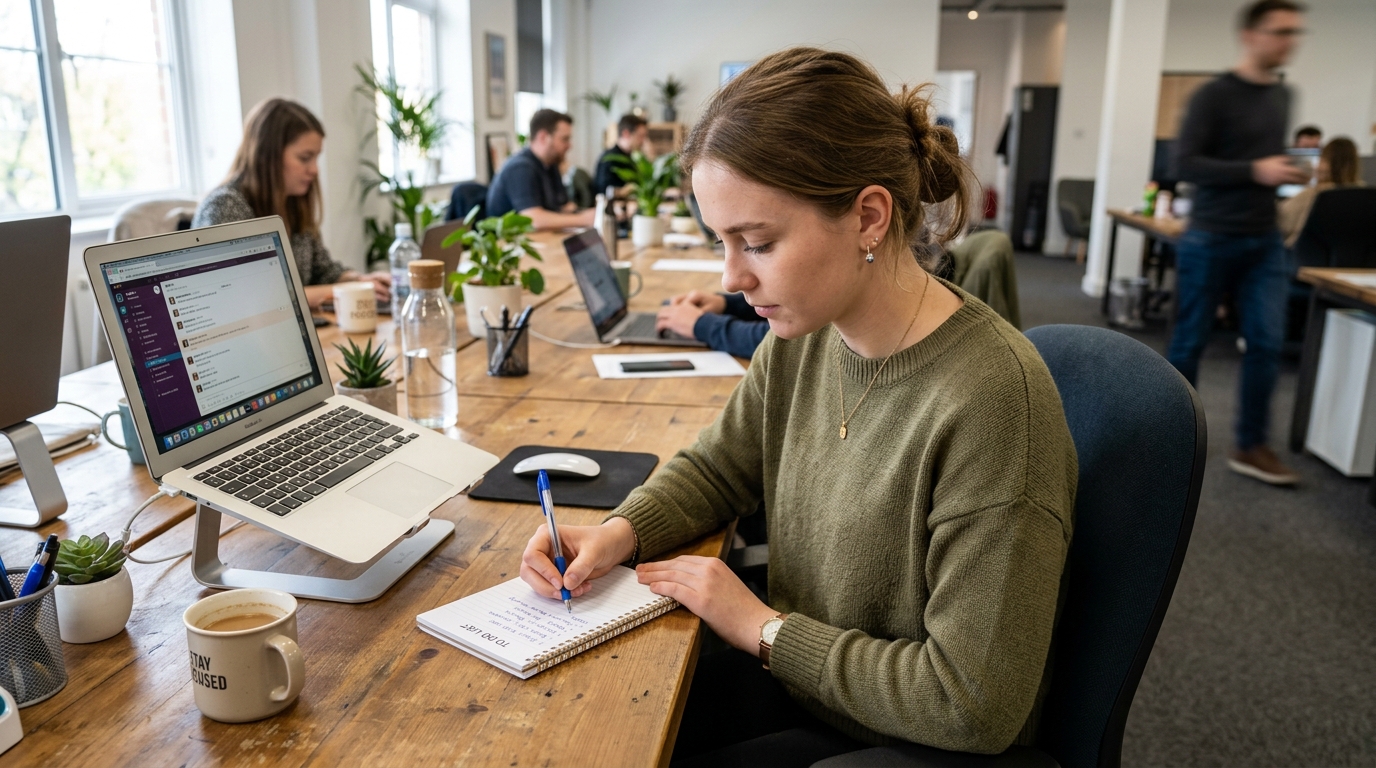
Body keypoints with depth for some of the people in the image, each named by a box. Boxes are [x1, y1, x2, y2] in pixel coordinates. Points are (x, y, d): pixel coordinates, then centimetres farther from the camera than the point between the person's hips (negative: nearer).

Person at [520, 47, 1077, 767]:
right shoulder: (806, 337, -8)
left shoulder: (993, 399, -31)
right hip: (791, 674, 6)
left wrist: (764, 626, -18)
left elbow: (973, 706, -26)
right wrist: (619, 532, -11)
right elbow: (716, 467, 9)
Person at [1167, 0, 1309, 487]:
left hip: (1264, 242, 6)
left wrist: (1285, 173, 8)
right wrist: (1254, 171, -24)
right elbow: (1186, 163, -17)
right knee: (1190, 341, 4)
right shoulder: (1214, 95, -9)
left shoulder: (1283, 96, 14)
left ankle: (1249, 446, 6)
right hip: (1211, 239, -6)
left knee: (1267, 343, -2)